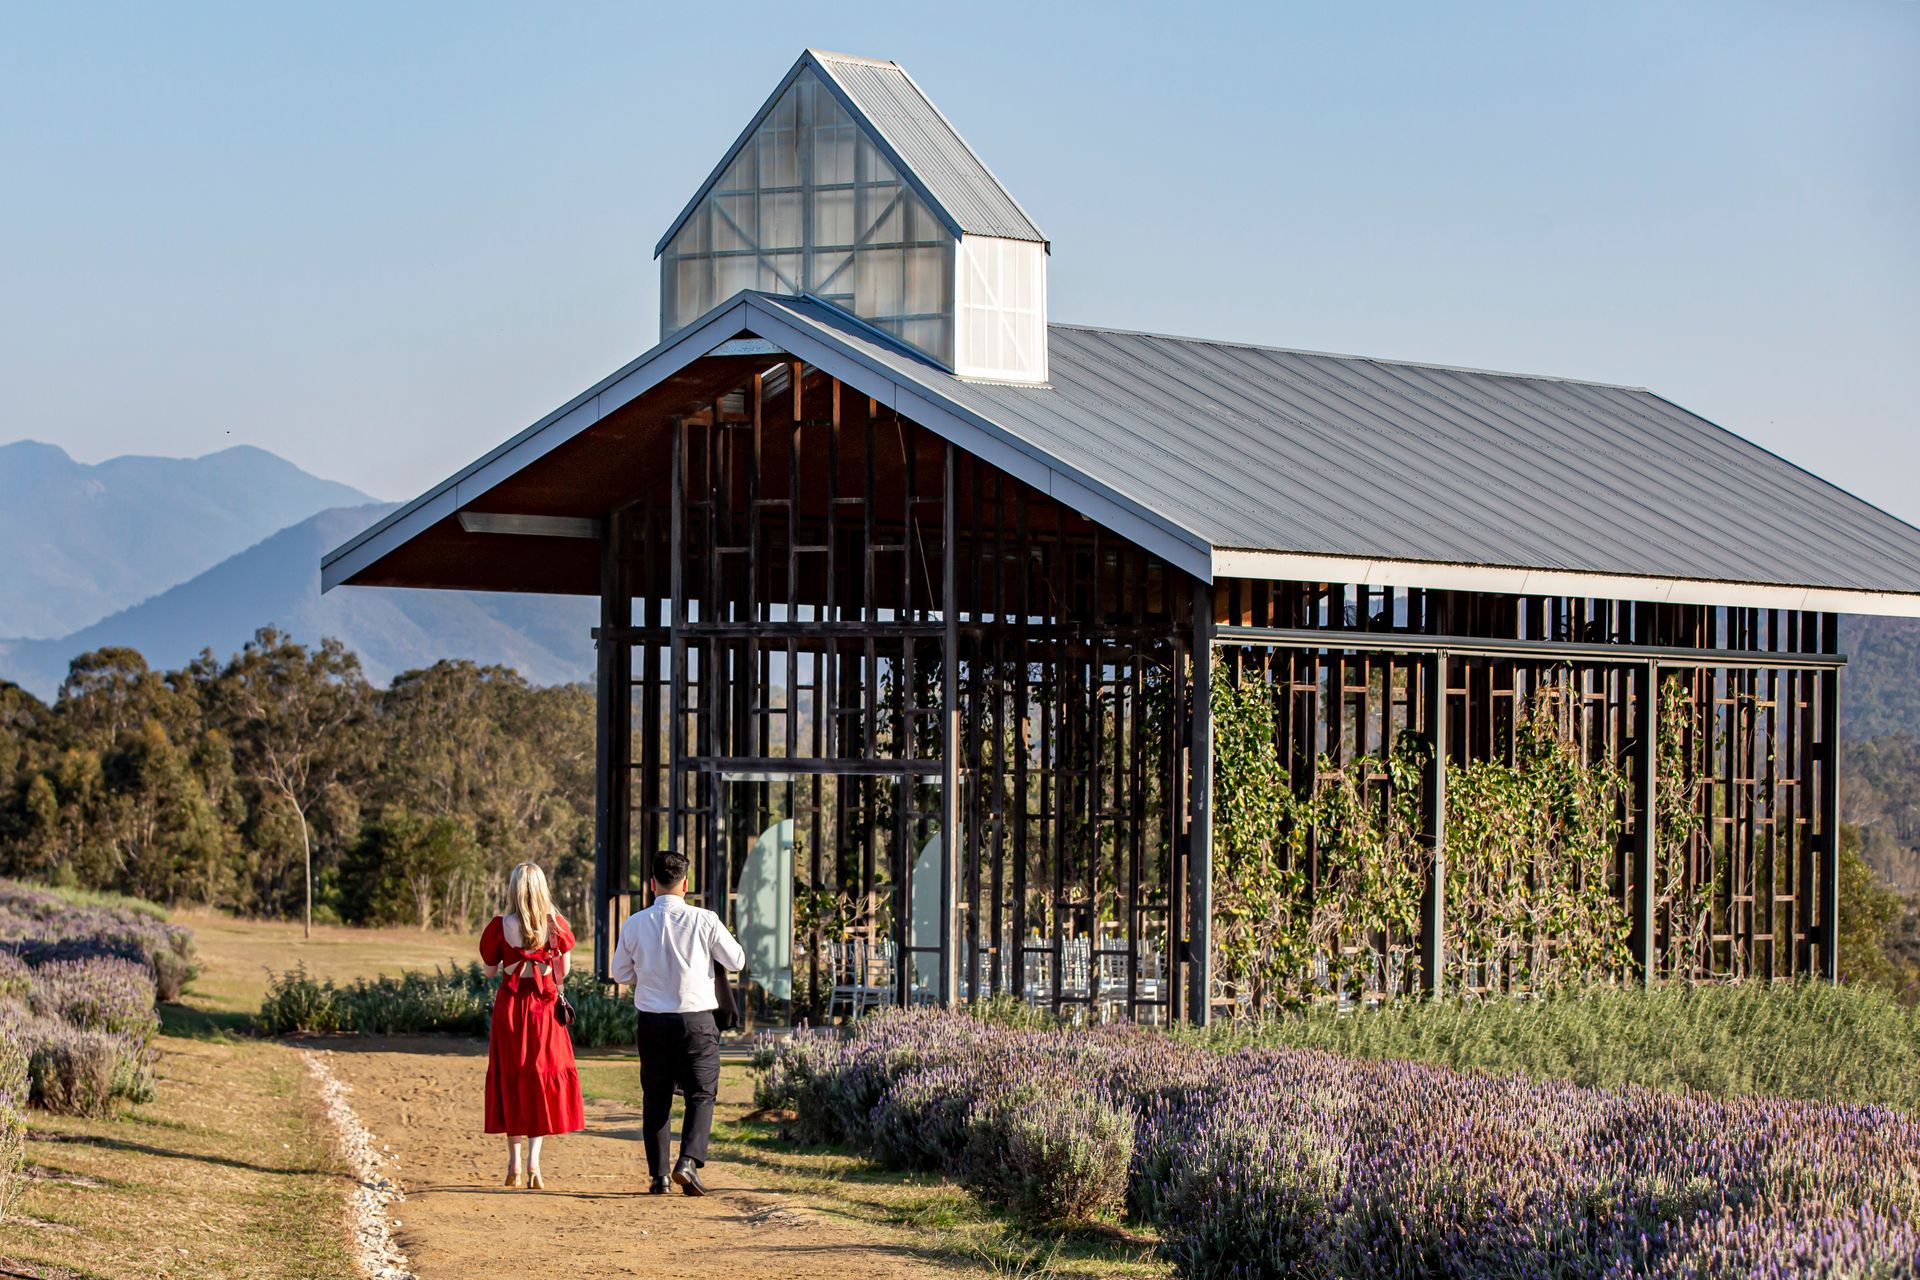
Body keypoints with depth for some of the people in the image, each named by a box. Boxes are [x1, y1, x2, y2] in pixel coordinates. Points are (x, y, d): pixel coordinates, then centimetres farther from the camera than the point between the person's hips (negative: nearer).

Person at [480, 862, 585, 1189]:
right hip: (545, 1006, 0)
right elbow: (563, 971, 4)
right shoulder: (556, 925, -4)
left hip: (509, 1005, 0)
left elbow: (489, 970, 1)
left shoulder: (500, 926, -7)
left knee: (511, 1079, 10)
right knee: (542, 1078, 8)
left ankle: (515, 1163, 11)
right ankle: (533, 1163, -2)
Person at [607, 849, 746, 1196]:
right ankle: (689, 1161, -14)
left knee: (656, 1099, 11)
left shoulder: (635, 924, -3)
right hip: (696, 1020, -2)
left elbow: (619, 973, 9)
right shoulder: (704, 921, -8)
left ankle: (659, 1175, 8)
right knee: (701, 1095, 6)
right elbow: (738, 961, 1)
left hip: (653, 1022, 2)